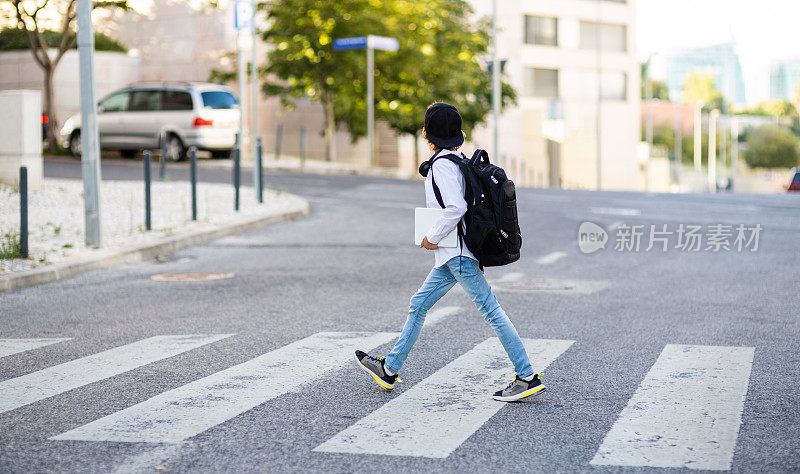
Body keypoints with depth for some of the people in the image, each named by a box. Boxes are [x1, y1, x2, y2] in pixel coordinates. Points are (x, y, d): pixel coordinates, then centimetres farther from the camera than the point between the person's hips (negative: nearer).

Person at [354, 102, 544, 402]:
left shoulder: (443, 164, -15)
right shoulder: (456, 159, 14)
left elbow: (456, 207, -26)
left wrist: (433, 237, -15)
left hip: (458, 254, -11)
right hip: (452, 254, 11)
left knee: (491, 311, -9)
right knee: (418, 305, 15)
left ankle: (527, 377, -7)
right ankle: (390, 369, 23)